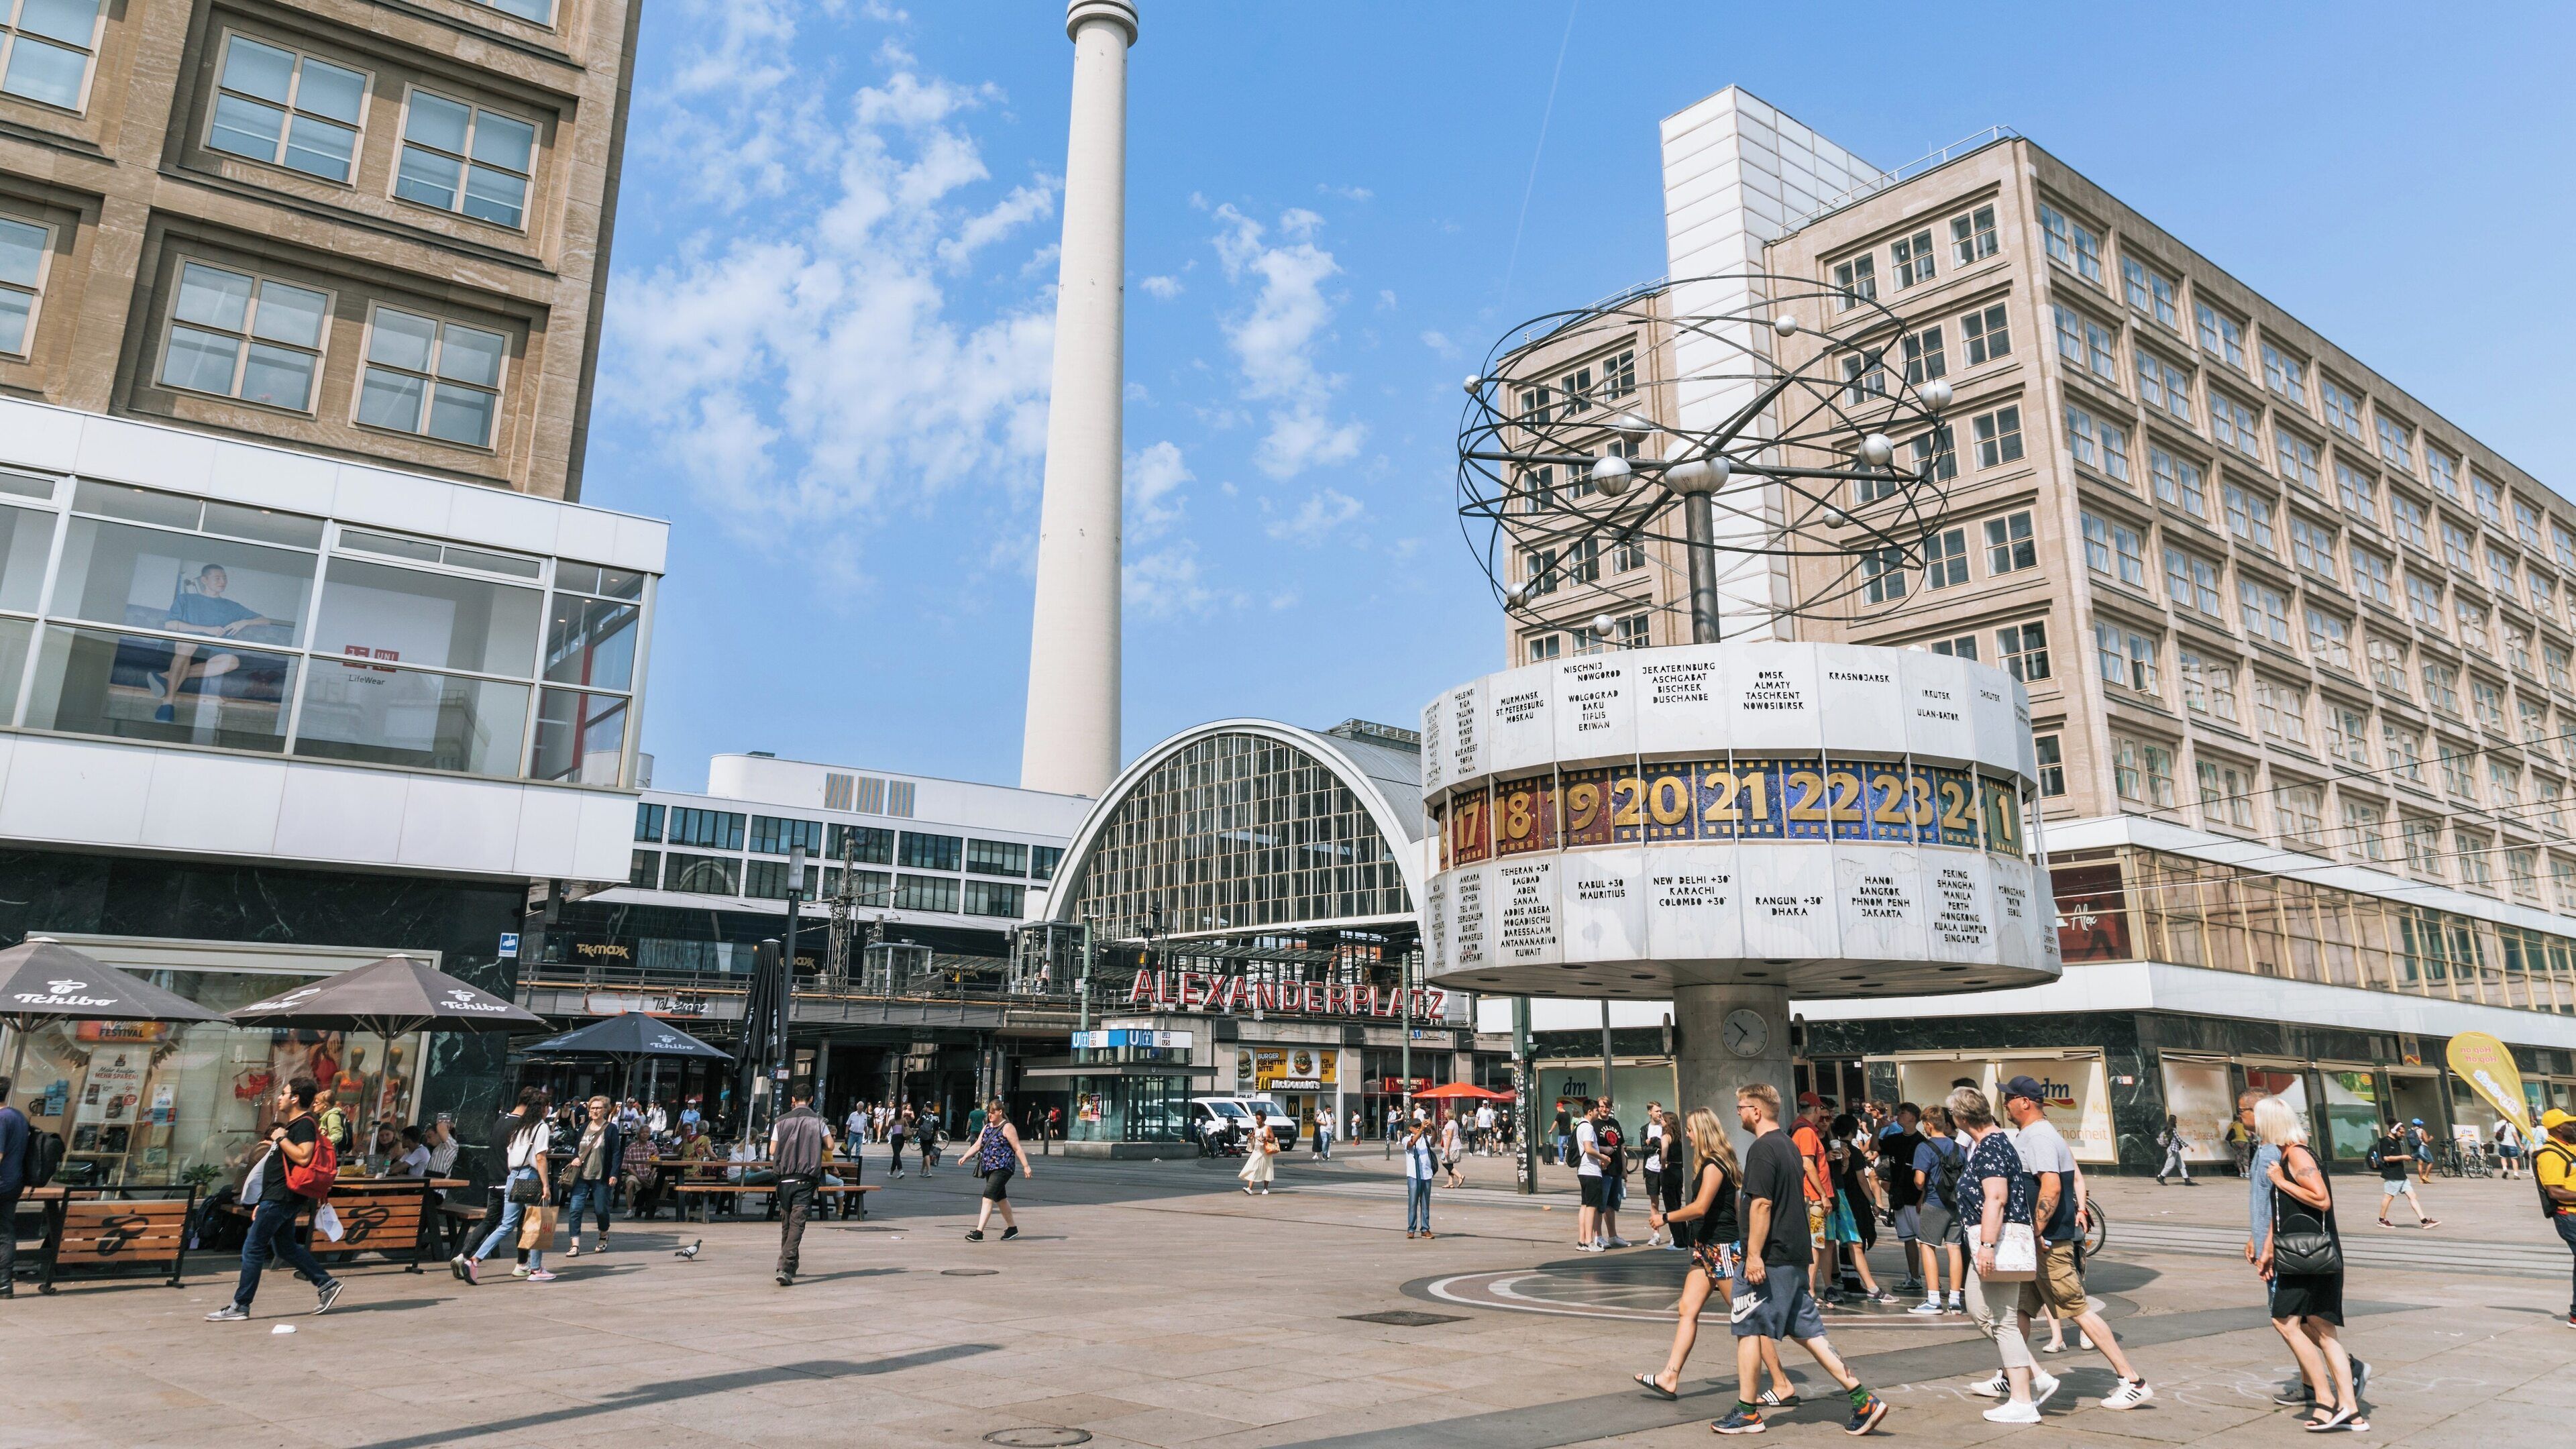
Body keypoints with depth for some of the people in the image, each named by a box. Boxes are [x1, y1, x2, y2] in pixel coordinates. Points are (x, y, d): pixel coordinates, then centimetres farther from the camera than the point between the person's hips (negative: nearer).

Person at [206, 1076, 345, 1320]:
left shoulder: (304, 1124, -14)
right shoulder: (294, 1125, 19)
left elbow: (303, 1157, -29)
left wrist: (281, 1138, -19)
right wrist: (262, 1203, 23)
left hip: (280, 1199, -11)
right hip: (279, 1197, 11)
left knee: (253, 1248, -4)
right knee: (285, 1247, 13)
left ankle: (239, 1306, 2)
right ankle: (326, 1284, 14)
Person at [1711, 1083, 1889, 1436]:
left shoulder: (1762, 1150, -16)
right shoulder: (1789, 1146, 15)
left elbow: (1762, 1204, -22)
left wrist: (1754, 1255, -21)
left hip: (1769, 1258, -9)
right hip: (1795, 1254, 9)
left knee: (1748, 1329, 2)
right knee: (1806, 1330, 12)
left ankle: (1747, 1413, 9)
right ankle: (1862, 1399, 7)